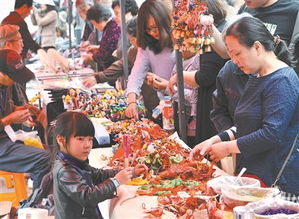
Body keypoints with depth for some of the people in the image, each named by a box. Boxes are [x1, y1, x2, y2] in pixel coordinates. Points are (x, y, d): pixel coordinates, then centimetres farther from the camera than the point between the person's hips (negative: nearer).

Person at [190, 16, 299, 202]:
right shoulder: (256, 77, 16)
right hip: (252, 174, 9)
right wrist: (217, 139, 8)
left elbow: (271, 134, -22)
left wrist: (228, 147, -12)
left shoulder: (282, 81, -16)